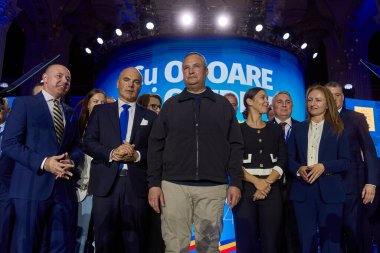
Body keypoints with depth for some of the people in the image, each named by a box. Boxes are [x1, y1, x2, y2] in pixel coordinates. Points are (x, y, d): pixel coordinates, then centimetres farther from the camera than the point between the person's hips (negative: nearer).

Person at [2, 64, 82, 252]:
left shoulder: (71, 113, 18)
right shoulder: (24, 103, 2)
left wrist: (70, 161, -9)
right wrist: (43, 163, -18)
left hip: (64, 186, 5)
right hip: (32, 186, -5)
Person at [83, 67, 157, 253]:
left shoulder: (150, 116, 11)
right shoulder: (100, 111, 12)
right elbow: (88, 142, 3)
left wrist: (137, 155, -13)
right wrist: (111, 153, -13)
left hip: (136, 184, 0)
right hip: (105, 183, 0)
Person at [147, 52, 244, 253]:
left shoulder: (223, 105, 10)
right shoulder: (170, 105, 10)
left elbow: (235, 146, 7)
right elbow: (156, 145, 7)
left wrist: (235, 182, 0)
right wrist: (154, 183, -1)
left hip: (213, 187, 0)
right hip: (174, 185, 0)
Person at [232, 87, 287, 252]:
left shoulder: (276, 130, 13)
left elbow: (282, 161, 4)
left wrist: (267, 183, -10)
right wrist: (257, 182, -15)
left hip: (272, 189, 3)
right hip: (245, 188, -2)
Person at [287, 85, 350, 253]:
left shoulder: (337, 129, 6)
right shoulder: (298, 129, 11)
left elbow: (345, 162, 1)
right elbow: (289, 158, 8)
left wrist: (324, 166, -15)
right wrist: (299, 169, -12)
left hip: (329, 191, -1)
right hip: (302, 190, 2)